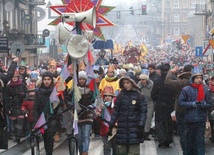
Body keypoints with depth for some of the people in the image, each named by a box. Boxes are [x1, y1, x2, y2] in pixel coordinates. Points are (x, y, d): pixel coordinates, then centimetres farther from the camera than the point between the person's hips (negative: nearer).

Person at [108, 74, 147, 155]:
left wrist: (141, 127, -11)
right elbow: (115, 111, 9)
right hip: (122, 129, 3)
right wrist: (111, 126, 6)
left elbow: (143, 112, -3)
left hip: (134, 129, -3)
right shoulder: (120, 95, 7)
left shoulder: (139, 96, -1)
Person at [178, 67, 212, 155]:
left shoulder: (205, 90, 1)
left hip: (201, 119, 0)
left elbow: (210, 104, 5)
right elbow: (181, 102, -4)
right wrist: (193, 104, -14)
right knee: (190, 139, 13)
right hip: (190, 118, 0)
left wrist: (203, 104, -17)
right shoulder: (186, 90, -3)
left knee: (200, 140, -3)